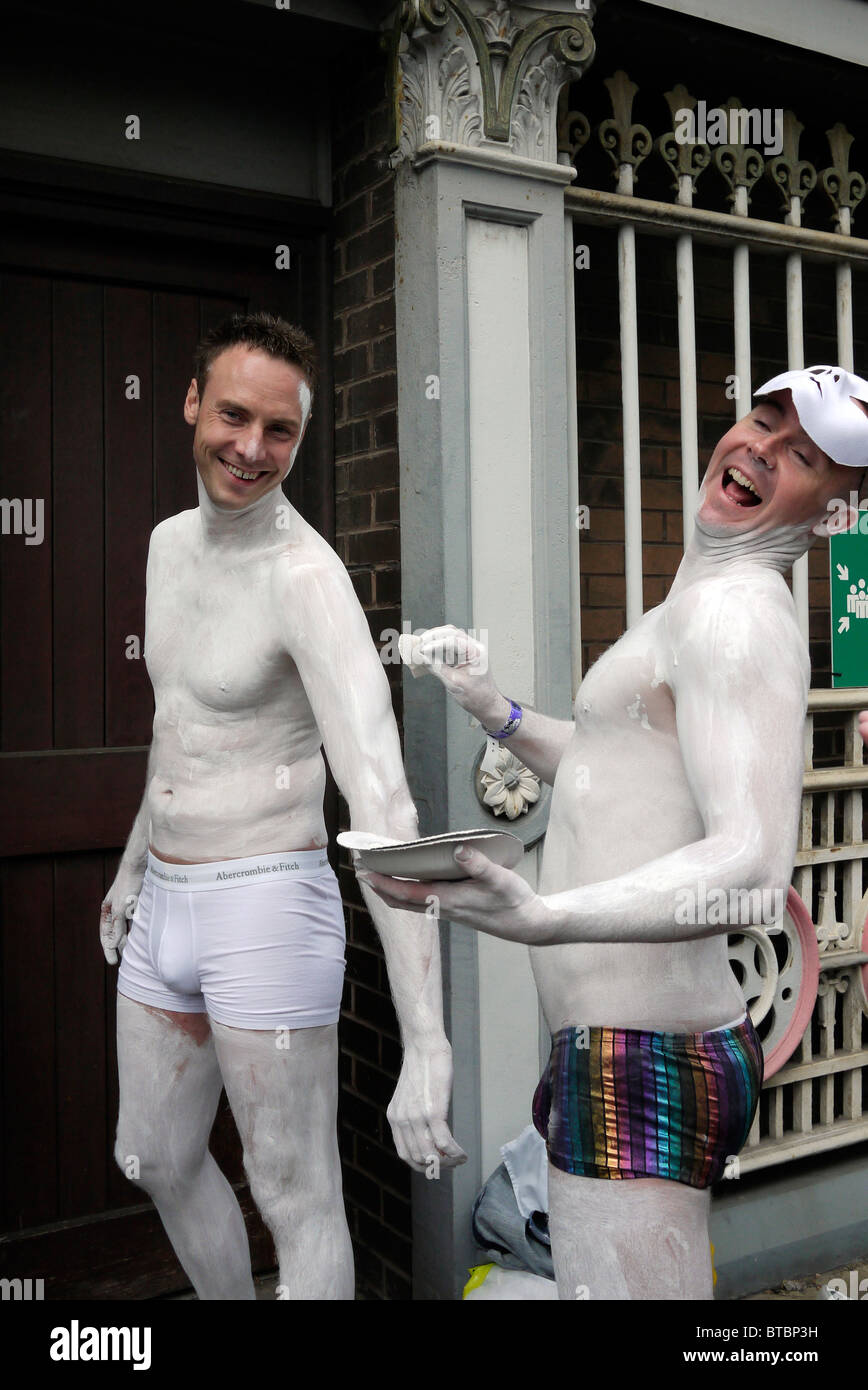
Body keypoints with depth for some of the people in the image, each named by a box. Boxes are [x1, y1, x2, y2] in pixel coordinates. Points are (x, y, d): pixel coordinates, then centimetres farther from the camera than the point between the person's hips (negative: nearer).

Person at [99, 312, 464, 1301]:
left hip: (267, 912, -8)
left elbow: (382, 803, -31)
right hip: (165, 912, 8)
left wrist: (427, 1046, -38)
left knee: (297, 1199, 7)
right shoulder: (170, 544, 6)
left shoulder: (307, 577, -21)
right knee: (155, 1160, 24)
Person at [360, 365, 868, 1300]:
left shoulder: (733, 611, -17)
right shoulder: (702, 605, 18)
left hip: (644, 1069, -11)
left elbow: (754, 868, -30)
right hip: (631, 1052, 11)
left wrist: (542, 919, -43)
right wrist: (495, 713, 21)